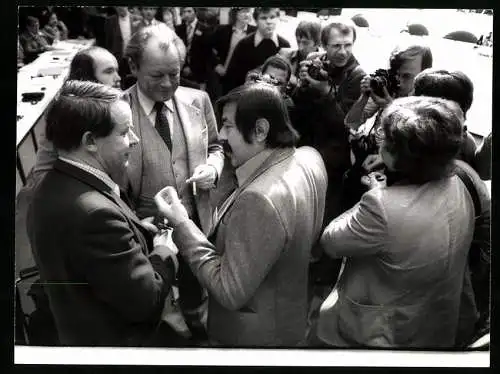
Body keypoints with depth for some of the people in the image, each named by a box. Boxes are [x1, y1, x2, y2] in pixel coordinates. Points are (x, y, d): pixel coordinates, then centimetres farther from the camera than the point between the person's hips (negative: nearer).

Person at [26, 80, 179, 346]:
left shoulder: (54, 187, -5)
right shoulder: (94, 213, -34)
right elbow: (146, 300, -28)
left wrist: (141, 232, -5)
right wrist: (163, 251, -12)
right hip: (117, 342, -9)